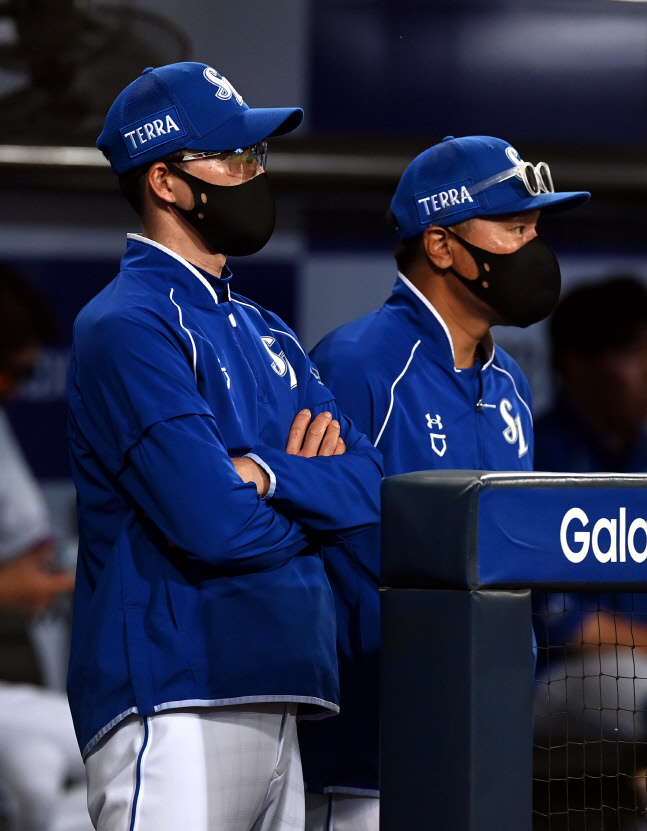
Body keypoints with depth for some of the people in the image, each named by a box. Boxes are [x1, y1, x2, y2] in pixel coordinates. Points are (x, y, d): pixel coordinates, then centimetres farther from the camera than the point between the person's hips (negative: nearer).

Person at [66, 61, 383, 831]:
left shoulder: (264, 333, 20)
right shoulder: (129, 327, -8)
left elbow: (376, 489, 9)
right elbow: (215, 525, -18)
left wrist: (267, 475, -10)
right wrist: (317, 496, 2)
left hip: (277, 702, 9)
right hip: (177, 709, -8)